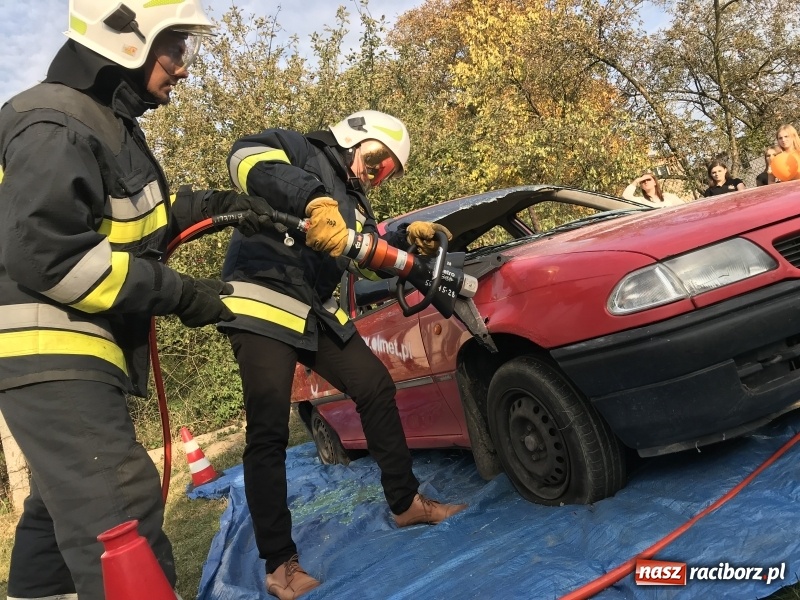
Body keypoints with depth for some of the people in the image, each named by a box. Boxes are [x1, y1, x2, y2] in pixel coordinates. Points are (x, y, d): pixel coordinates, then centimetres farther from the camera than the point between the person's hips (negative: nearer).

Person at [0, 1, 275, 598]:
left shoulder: (110, 123, 17)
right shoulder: (56, 126, -16)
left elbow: (134, 217, 26)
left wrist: (218, 204, 12)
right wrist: (175, 292, -23)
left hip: (72, 352, 11)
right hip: (49, 355, -11)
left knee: (62, 505, 23)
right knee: (120, 522, -19)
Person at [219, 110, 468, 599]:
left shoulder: (355, 203, 22)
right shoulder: (302, 151, -2)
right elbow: (248, 156, -24)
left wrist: (410, 239, 2)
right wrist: (316, 201, -37)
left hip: (317, 313, 9)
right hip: (262, 304, -9)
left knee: (378, 389, 7)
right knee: (269, 433, -9)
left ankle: (406, 503, 21)